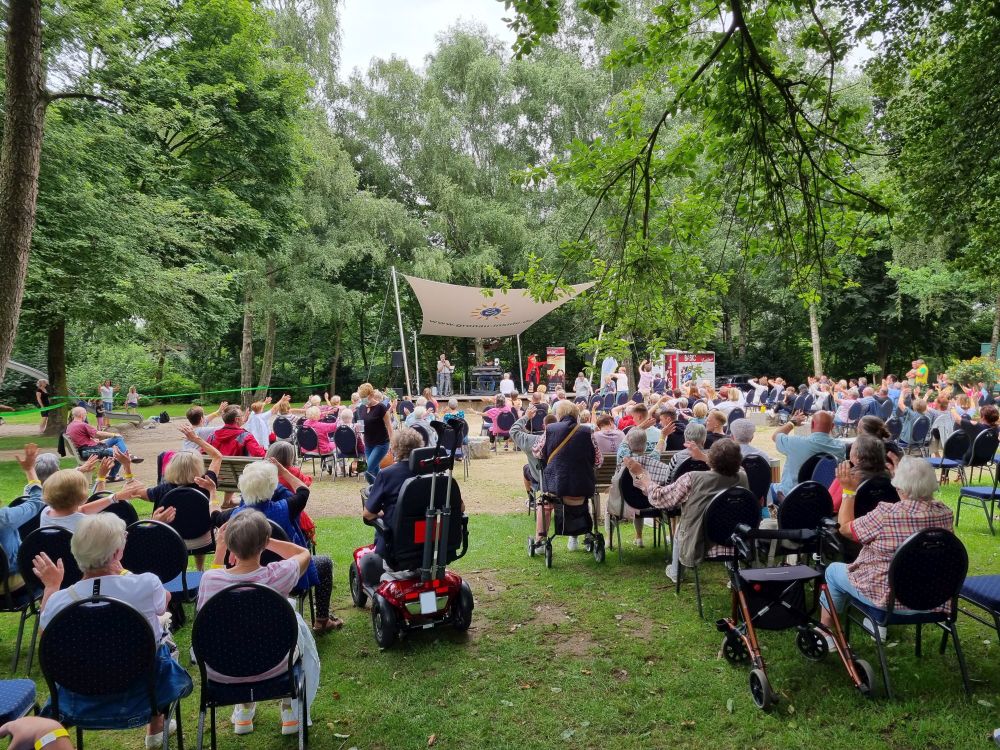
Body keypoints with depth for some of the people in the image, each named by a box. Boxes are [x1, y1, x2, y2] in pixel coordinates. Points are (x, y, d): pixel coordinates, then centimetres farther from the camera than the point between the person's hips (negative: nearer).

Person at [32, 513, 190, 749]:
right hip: (144, 689, -1)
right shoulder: (146, 585, -27)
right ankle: (156, 728, 42)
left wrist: (51, 586, 14)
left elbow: (45, 634, 3)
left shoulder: (60, 600, -22)